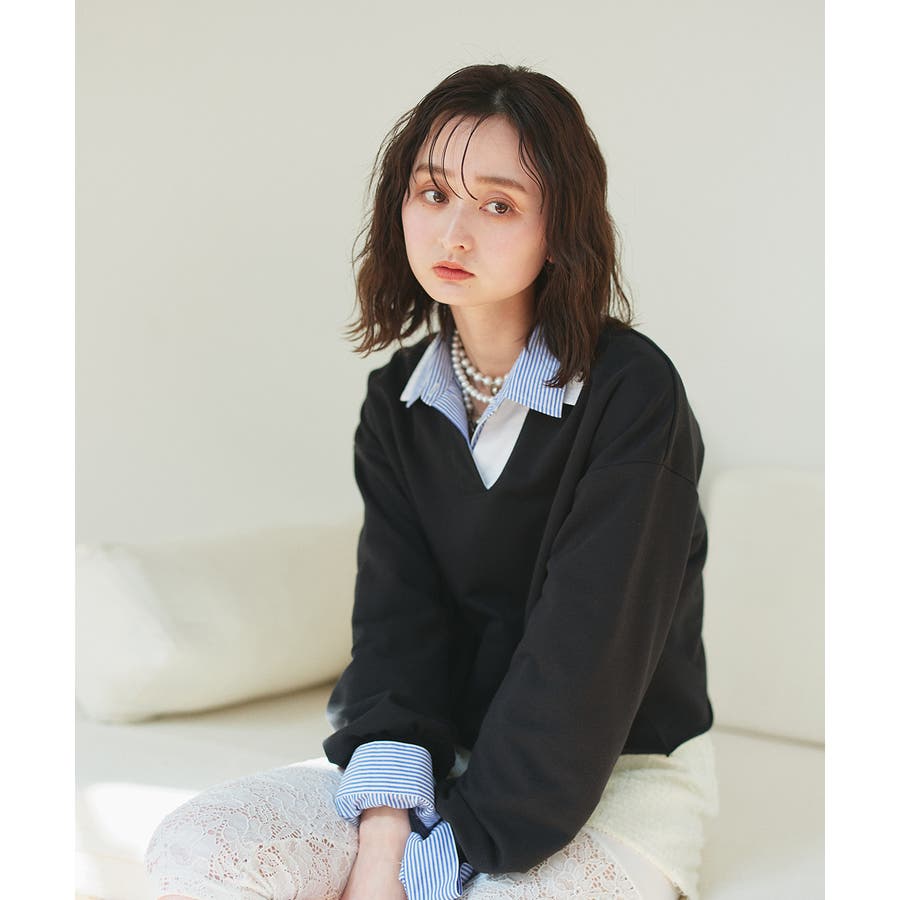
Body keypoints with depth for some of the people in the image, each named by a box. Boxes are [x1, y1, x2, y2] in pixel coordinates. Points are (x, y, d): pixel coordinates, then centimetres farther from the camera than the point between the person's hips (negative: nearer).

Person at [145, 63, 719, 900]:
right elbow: (396, 614, -6)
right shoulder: (397, 403, 4)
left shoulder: (632, 391, -16)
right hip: (448, 749, 5)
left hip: (620, 770, -4)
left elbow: (585, 647, -20)